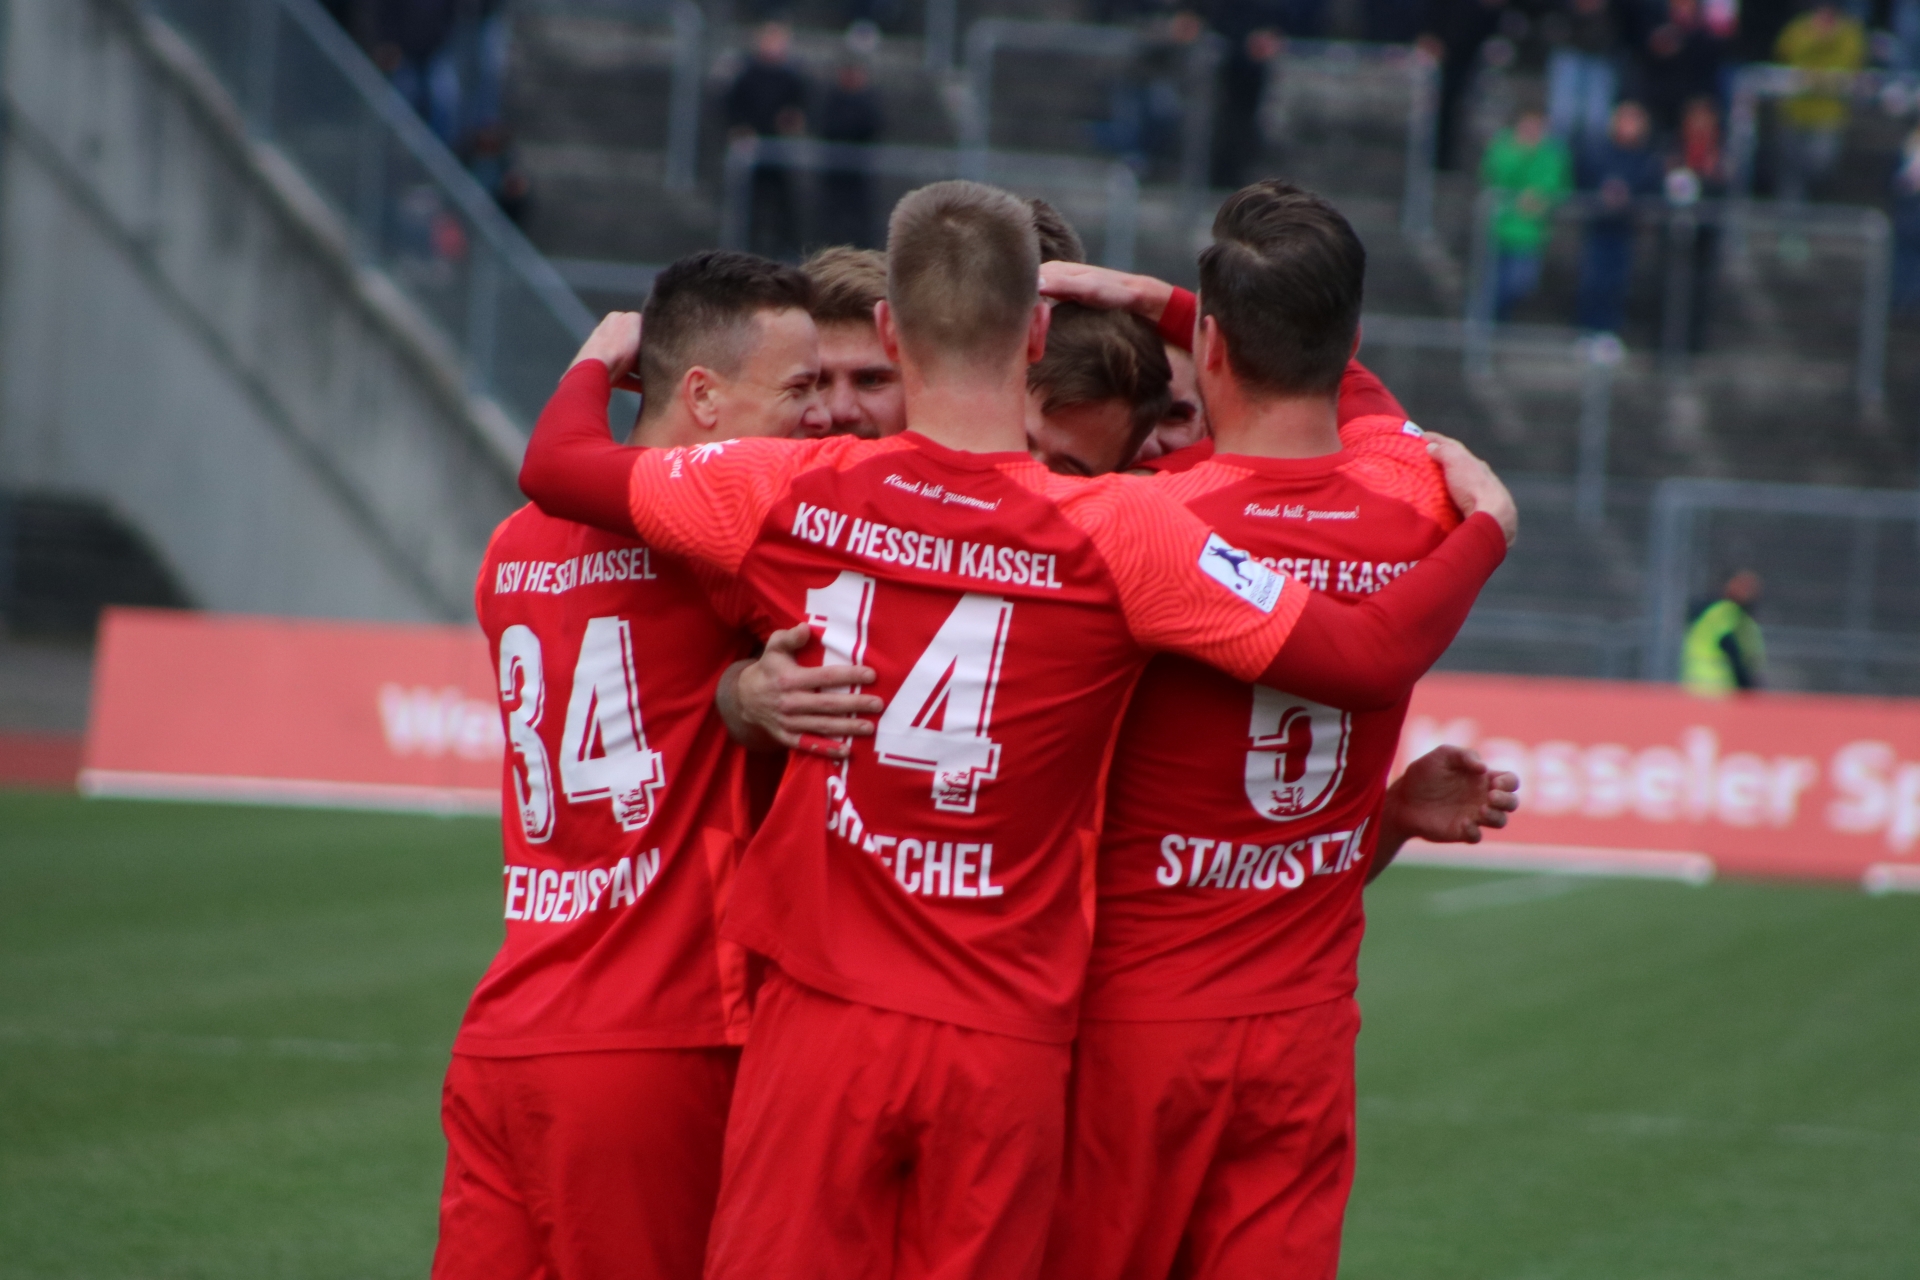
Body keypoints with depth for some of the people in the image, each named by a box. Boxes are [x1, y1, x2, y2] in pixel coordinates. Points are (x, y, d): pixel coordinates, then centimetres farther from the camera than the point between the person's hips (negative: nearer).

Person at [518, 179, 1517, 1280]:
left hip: (824, 1024, 1)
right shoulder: (1118, 533, -9)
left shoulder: (796, 493, -3)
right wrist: (1487, 526, 8)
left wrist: (599, 362, 33)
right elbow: (1370, 658, -10)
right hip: (1009, 1049, -1)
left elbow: (558, 465, 11)